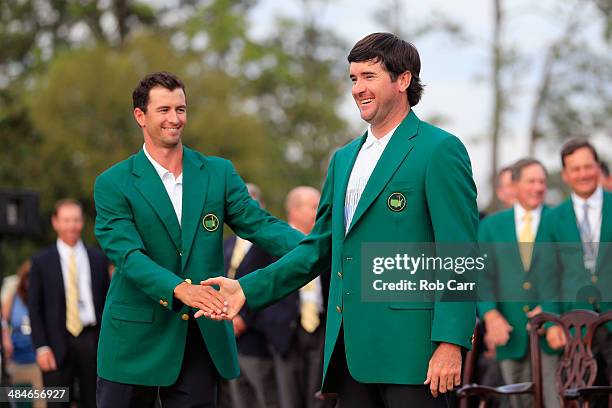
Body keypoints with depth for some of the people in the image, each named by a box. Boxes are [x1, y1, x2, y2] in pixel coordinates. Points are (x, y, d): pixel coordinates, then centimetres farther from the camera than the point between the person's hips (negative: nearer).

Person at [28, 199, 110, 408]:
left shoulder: (99, 258, 10)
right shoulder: (41, 261, 4)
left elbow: (108, 302, 12)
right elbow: (35, 309, 2)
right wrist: (41, 347, -8)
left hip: (93, 341, 2)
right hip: (58, 344, -2)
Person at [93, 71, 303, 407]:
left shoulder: (218, 173, 8)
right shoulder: (113, 184, -2)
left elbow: (259, 225, -2)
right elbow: (127, 254, -14)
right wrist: (180, 289, -31)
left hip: (202, 339, 2)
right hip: (136, 340, -2)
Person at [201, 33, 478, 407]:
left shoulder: (440, 150, -5)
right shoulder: (344, 159, 18)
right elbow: (321, 246, 21)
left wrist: (450, 344, -18)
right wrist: (248, 289, 11)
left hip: (409, 348, -7)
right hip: (352, 349, 7)